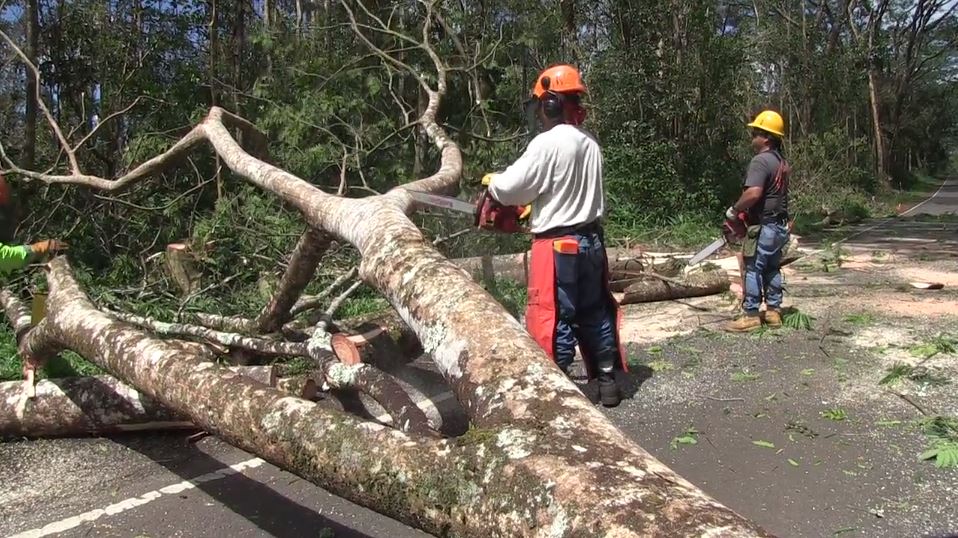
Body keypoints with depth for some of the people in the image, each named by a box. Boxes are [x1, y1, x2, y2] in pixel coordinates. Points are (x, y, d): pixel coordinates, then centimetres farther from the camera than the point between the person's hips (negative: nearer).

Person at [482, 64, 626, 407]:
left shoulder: (547, 143, -15)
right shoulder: (590, 145, 10)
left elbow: (511, 188, -14)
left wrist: (491, 182, 7)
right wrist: (536, 208, 19)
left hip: (558, 247, -8)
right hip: (591, 240, 8)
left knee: (553, 320, 0)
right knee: (595, 314, 16)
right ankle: (607, 382, 25)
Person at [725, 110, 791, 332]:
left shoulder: (760, 161, -18)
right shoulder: (783, 162, 12)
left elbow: (753, 193, -30)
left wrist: (734, 209, -15)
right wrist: (745, 210, 17)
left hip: (764, 227, -9)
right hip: (781, 225, 9)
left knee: (754, 270, -3)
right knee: (773, 269, 15)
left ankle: (751, 316, 1)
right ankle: (774, 312, 20)